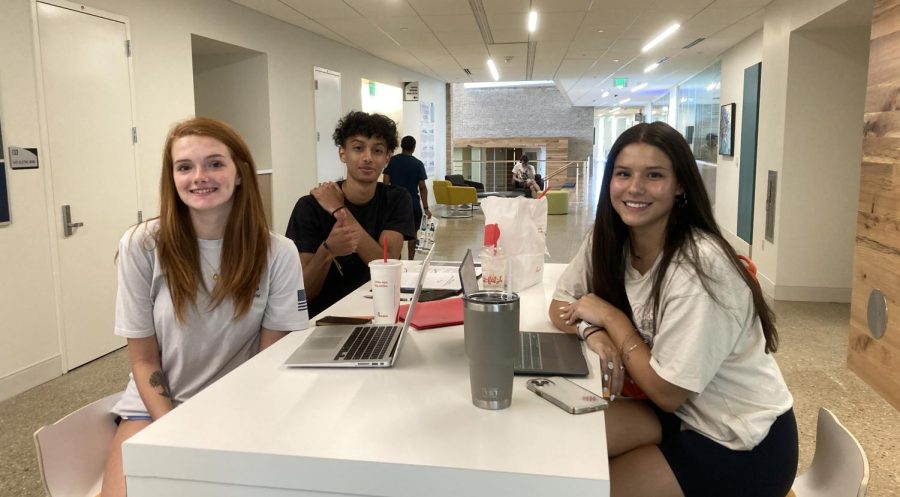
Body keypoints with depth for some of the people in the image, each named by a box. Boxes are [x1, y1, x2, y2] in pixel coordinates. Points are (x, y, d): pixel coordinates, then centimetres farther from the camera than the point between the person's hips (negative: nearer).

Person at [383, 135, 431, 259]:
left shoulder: (392, 160, 0)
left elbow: (386, 182, -3)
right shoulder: (418, 164, -6)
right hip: (413, 204, -2)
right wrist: (425, 208, -5)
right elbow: (422, 187, -8)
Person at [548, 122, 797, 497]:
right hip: (681, 411, 6)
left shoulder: (698, 265, -28)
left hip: (742, 443, -6)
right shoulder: (607, 241, -6)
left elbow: (667, 391, -23)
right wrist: (593, 333, -18)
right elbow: (561, 307, 3)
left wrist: (610, 317, -15)